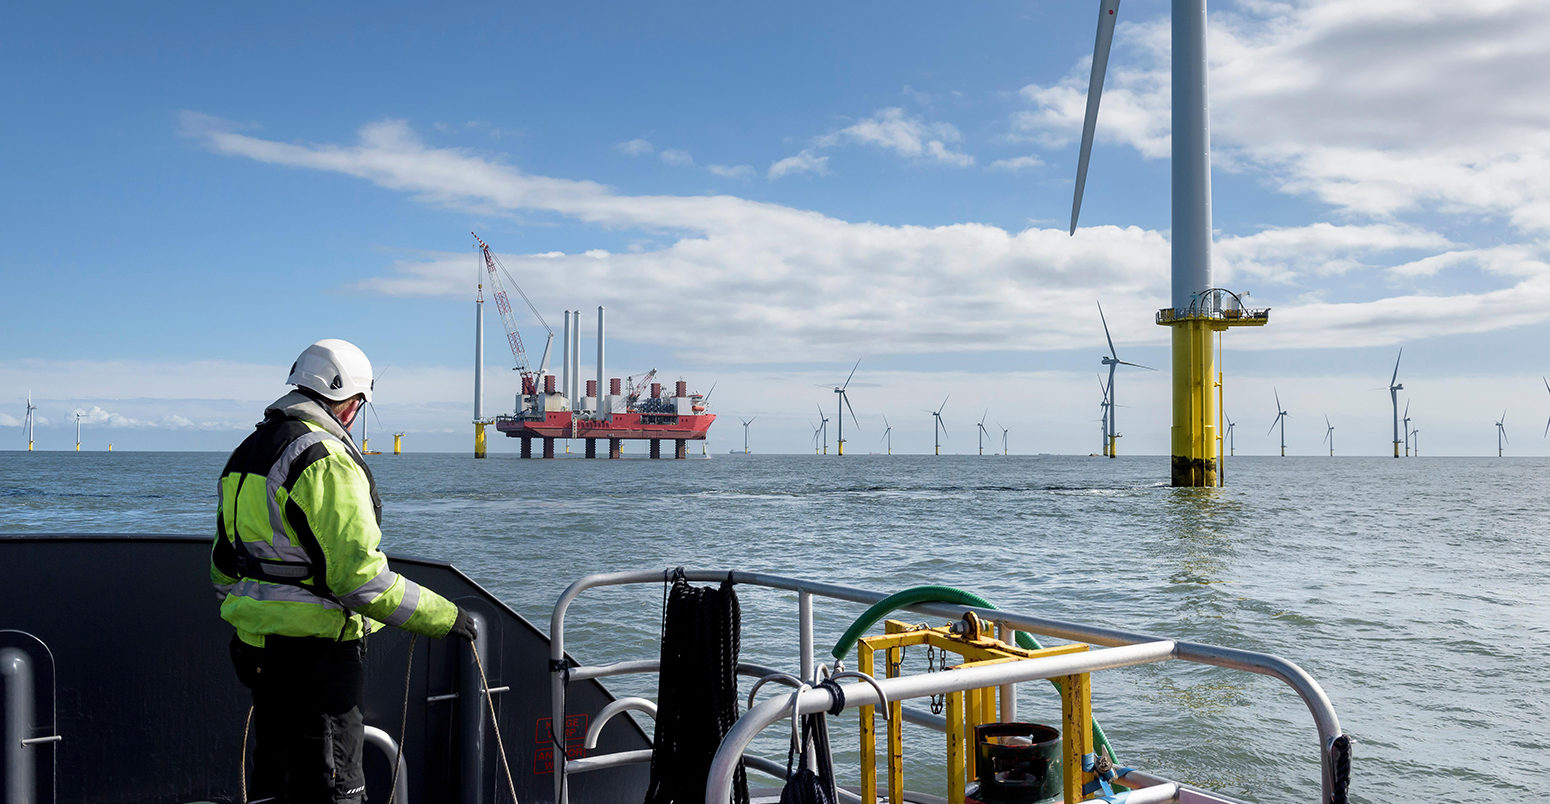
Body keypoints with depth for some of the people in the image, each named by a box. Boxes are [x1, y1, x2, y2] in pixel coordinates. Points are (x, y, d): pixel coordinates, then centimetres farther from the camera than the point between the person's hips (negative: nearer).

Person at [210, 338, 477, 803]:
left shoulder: (247, 454, 12)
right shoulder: (328, 460, -18)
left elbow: (224, 564, 20)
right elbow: (360, 576, -24)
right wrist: (442, 616, -15)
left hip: (259, 644, 9)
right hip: (315, 654, -9)